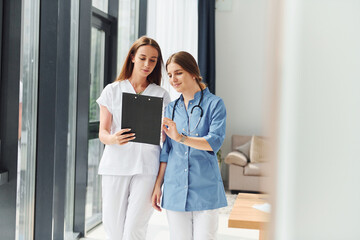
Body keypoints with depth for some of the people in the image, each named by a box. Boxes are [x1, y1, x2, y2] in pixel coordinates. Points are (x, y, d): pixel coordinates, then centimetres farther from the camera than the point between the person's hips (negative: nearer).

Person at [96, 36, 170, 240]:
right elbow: (102, 132, 4)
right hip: (115, 164, 1)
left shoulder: (161, 95, 10)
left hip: (146, 167, -1)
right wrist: (113, 139, -19)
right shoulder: (112, 91, 9)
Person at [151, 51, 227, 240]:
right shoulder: (171, 108, 12)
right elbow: (166, 151, 15)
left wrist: (180, 138, -27)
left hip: (205, 189, -4)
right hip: (175, 190, 4)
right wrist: (158, 185, 11)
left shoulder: (214, 104, -2)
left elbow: (215, 142, -15)